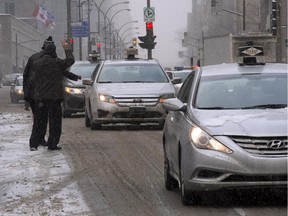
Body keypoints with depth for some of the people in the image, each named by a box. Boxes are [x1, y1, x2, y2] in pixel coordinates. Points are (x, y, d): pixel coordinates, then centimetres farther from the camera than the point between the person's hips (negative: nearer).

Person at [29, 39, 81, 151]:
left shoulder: (35, 64, 3)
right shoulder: (56, 63, -8)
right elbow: (70, 60, 6)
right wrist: (67, 49, 20)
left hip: (39, 97, 4)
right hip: (54, 97, -4)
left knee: (38, 121, 10)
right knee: (54, 121, 5)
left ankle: (33, 144, 5)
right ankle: (52, 144, 5)